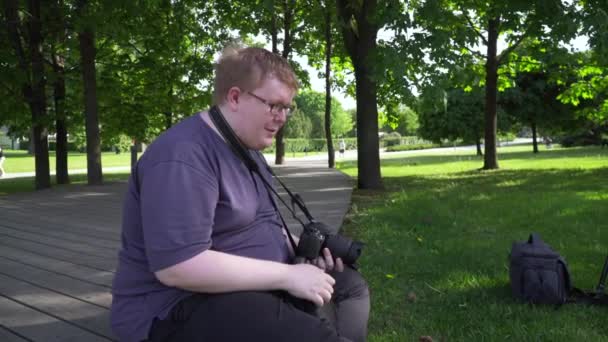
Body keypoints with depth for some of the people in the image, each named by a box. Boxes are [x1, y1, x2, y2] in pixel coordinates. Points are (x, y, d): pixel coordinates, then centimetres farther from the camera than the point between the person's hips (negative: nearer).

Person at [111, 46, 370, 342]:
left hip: (253, 284, 10)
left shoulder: (246, 148, 12)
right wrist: (288, 276, -26)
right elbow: (177, 267, -30)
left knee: (351, 285, 13)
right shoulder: (183, 155, -22)